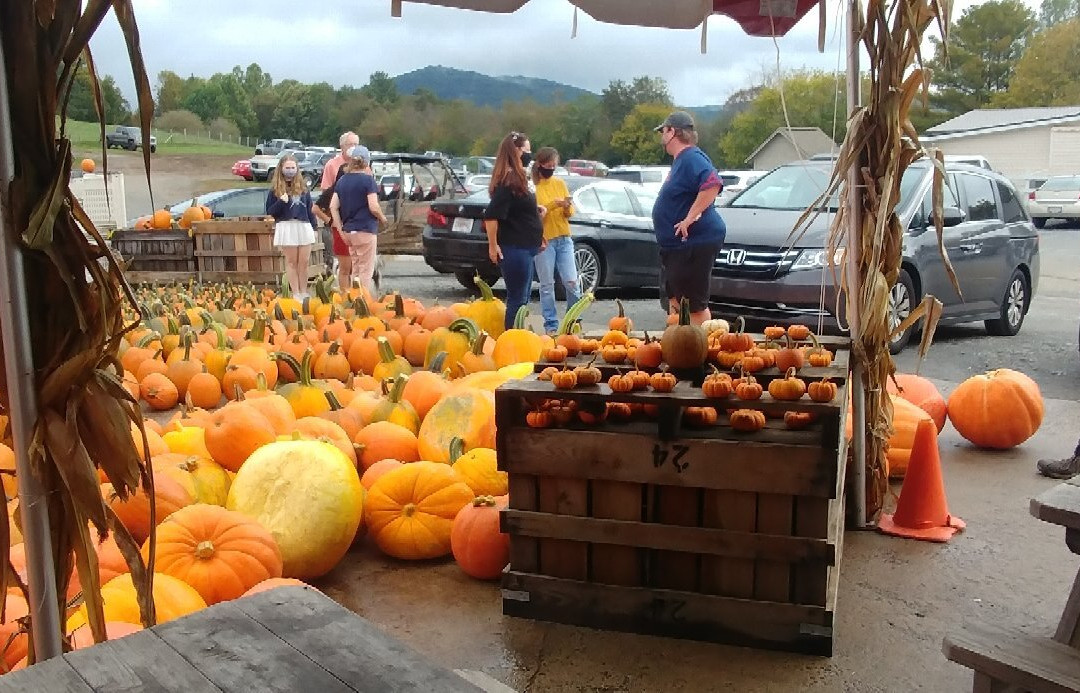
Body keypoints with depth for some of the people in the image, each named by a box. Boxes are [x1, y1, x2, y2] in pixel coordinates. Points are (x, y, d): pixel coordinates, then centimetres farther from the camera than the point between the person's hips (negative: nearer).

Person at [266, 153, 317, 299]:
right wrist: (281, 202, -15)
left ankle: (304, 293, 12)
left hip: (304, 227, 3)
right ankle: (296, 294, 6)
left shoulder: (303, 188, 11)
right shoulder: (275, 190, 2)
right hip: (286, 227, -3)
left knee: (304, 262, 3)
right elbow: (269, 212, 0)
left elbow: (309, 209, 15)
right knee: (291, 262, 3)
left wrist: (313, 227, 11)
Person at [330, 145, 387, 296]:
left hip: (348, 231, 6)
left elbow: (333, 206, 6)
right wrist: (382, 218, 4)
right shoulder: (367, 179, -9)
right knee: (366, 271, -1)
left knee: (355, 270, 16)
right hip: (366, 230, -6)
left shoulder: (342, 180, 9)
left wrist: (341, 230, 8)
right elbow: (373, 207, -16)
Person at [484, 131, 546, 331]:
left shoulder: (517, 178, 14)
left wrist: (536, 210, 10)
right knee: (518, 299, -5)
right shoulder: (507, 180, -16)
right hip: (514, 249, -10)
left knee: (523, 298, 15)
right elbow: (491, 215, -23)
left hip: (524, 248, 10)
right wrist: (493, 245, -20)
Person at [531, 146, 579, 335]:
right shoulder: (533, 185, -3)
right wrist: (552, 205, -21)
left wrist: (567, 208, -10)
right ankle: (551, 325, 9)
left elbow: (569, 213, 13)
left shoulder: (560, 183, 11)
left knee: (571, 282, -1)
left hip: (564, 239, 4)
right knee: (547, 285, 1)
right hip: (543, 240, -4)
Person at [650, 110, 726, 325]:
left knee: (695, 304, -7)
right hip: (677, 243, 11)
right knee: (674, 299, 19)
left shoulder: (692, 158, -16)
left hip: (695, 242, -11)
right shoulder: (681, 160, 17)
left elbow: (713, 184, -33)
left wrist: (690, 218, -30)